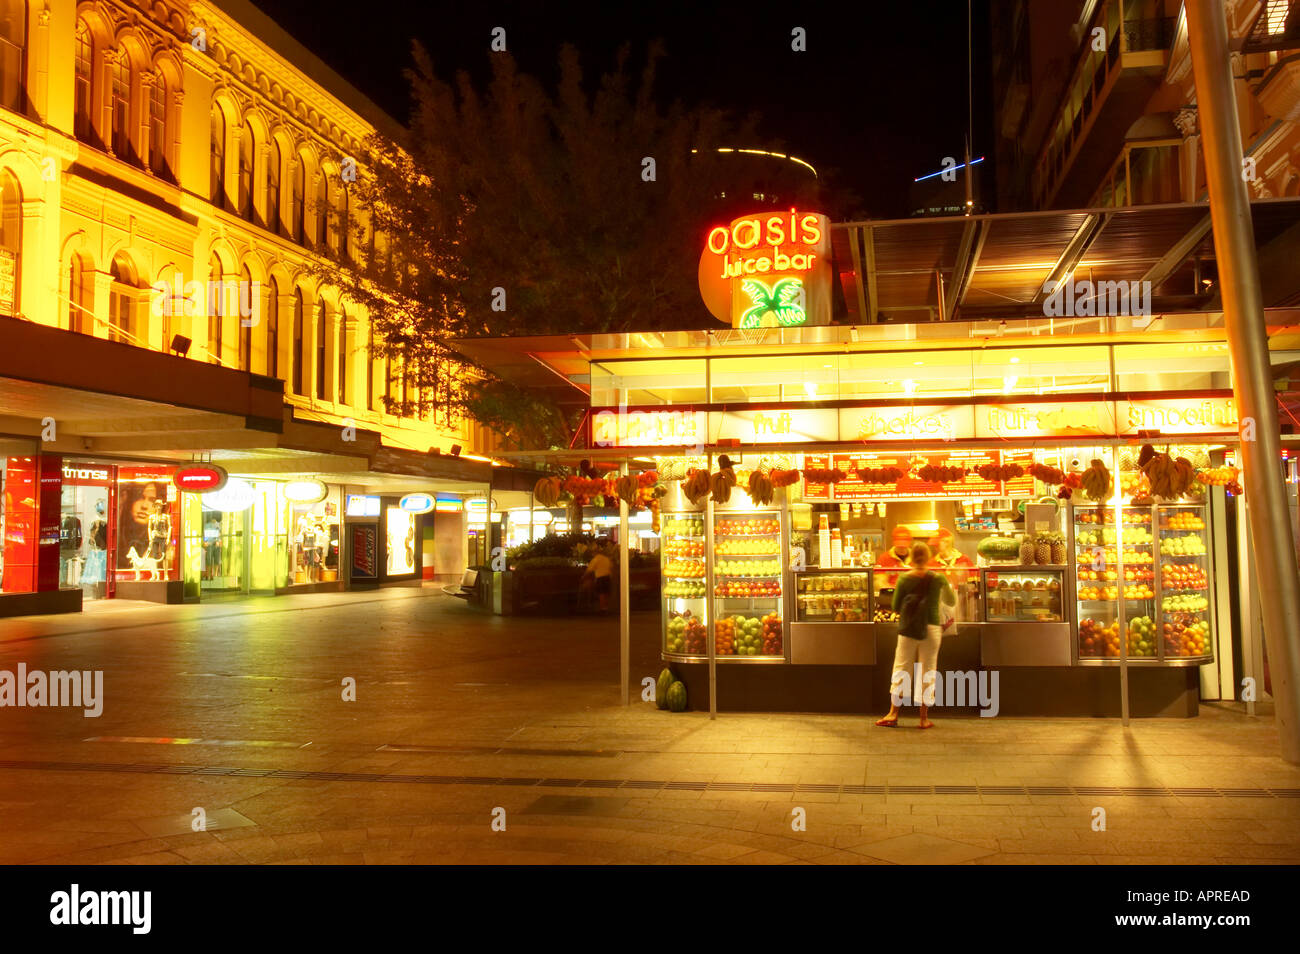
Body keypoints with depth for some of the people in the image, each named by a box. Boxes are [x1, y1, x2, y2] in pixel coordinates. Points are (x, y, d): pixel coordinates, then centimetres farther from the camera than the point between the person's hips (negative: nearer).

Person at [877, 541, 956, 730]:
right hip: (931, 628, 0)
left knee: (901, 668, 7)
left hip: (907, 629, 0)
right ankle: (924, 718, 9)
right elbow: (951, 601, 11)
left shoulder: (904, 579, -4)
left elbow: (895, 607, -1)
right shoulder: (938, 579, -4)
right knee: (928, 671, 7)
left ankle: (893, 714, 6)